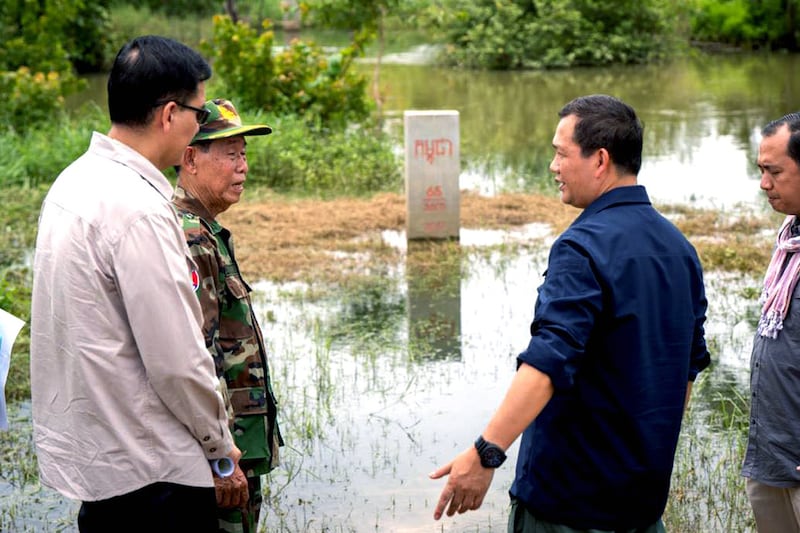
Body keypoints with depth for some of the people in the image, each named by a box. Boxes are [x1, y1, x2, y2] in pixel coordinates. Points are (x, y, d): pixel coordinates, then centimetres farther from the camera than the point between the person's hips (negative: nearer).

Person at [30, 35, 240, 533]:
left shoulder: (73, 182, 7)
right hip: (149, 467, -9)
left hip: (80, 450, 9)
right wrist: (219, 442, -5)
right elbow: (176, 359, -21)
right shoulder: (138, 207, -22)